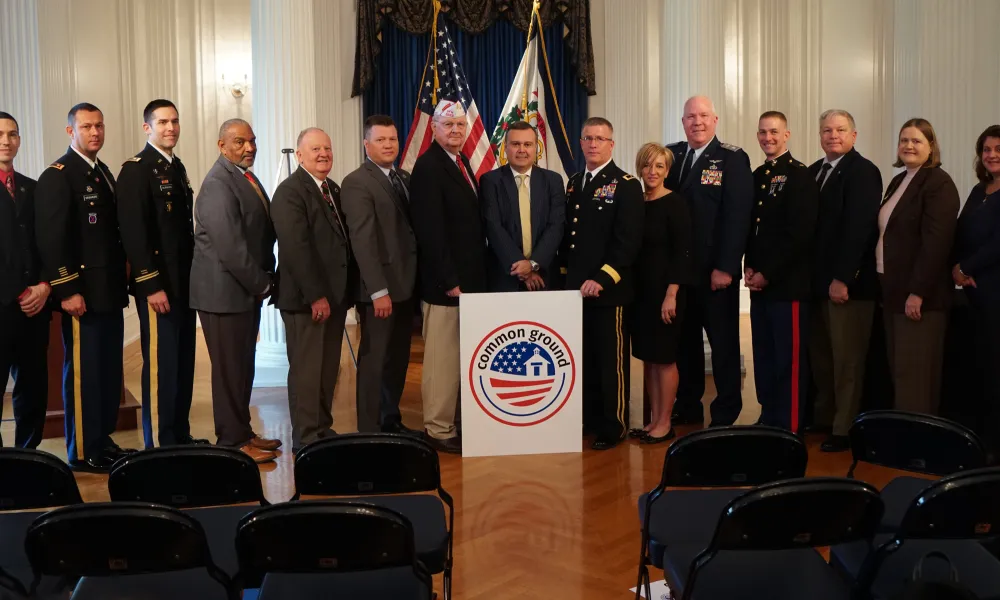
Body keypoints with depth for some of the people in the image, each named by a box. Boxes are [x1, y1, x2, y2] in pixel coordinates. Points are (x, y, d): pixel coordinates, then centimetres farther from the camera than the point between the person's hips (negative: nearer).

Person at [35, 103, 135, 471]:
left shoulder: (103, 173, 17)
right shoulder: (57, 176, -9)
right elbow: (51, 239, -15)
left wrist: (122, 280, 13)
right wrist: (67, 291, -19)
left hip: (110, 292, 8)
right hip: (82, 294, -8)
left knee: (110, 370, 11)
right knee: (83, 372, -1)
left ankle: (103, 440, 22)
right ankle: (83, 453, 8)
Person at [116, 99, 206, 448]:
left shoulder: (177, 168, 16)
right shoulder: (136, 170, -9)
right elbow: (133, 233, -15)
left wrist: (193, 275, 14)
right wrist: (152, 285, -19)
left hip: (184, 282, 8)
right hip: (158, 285, -8)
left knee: (183, 362, 11)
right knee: (160, 363, -3)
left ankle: (180, 435, 21)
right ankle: (159, 443, 6)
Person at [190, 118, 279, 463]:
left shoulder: (247, 178, 14)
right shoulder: (218, 184, -16)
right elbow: (230, 246, -22)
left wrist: (266, 279, 5)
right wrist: (262, 284, -14)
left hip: (248, 290, 9)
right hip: (225, 292, -9)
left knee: (244, 366, 14)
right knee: (230, 368, -1)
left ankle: (242, 432, 24)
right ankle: (232, 442, 8)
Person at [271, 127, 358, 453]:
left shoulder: (334, 189, 15)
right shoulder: (290, 191, -12)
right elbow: (296, 248, -19)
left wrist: (347, 290, 8)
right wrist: (316, 296, -21)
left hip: (334, 295, 8)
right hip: (306, 299, -8)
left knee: (328, 368, 14)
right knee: (306, 370, 0)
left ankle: (323, 429, 25)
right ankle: (305, 438, 10)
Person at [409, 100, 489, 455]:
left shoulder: (461, 162, 15)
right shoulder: (429, 166, -12)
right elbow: (430, 231, -18)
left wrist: (475, 276, 13)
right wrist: (449, 281, -20)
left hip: (468, 279, 9)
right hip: (445, 282, -9)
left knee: (461, 357, 14)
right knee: (443, 358, -1)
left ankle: (460, 421, 23)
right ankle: (439, 430, 8)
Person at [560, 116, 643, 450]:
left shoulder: (626, 185, -6)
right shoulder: (574, 184, 15)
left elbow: (628, 240, -14)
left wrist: (601, 279, -20)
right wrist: (565, 271, 10)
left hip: (608, 290, -6)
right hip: (575, 287, 6)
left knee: (611, 360, 2)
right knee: (584, 358, 12)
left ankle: (613, 426, 11)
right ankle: (588, 419, 23)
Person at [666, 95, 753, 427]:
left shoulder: (732, 159, -5)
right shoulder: (671, 155, 9)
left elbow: (737, 216, -11)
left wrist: (725, 267, -17)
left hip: (716, 271, -4)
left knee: (724, 341, 5)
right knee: (684, 339, 13)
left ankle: (726, 413, 16)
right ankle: (687, 406, 25)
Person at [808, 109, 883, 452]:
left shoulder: (863, 171, -9)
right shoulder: (814, 171, 14)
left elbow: (857, 228, -17)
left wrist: (842, 279, -20)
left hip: (848, 282, -7)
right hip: (817, 281, 7)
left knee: (847, 359, 1)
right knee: (820, 355, 12)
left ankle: (845, 430, 10)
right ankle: (823, 418, 24)